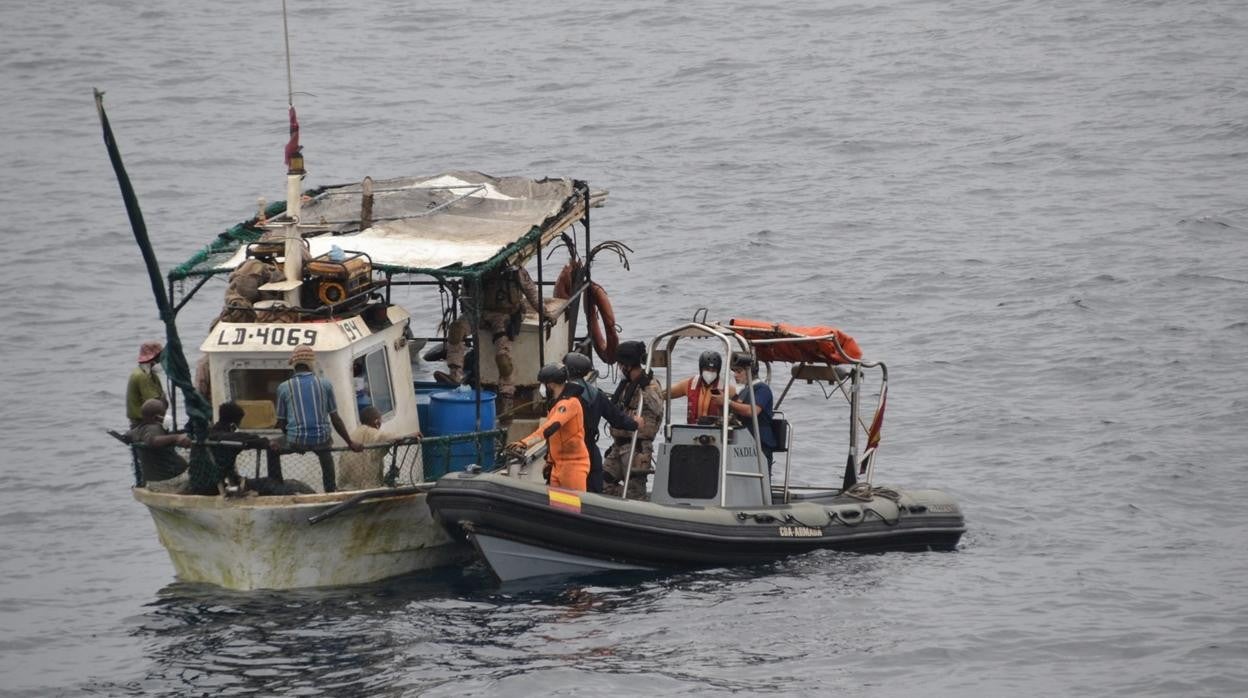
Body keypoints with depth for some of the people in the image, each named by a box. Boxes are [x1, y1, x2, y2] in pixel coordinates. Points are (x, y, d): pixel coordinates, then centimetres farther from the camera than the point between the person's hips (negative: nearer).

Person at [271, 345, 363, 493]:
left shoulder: (284, 387, 1)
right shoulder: (325, 385, 3)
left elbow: (281, 422, 7)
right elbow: (335, 419, 7)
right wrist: (350, 443, 18)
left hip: (296, 441, -2)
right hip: (321, 439, 2)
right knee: (325, 453, 38)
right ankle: (330, 491, 39)